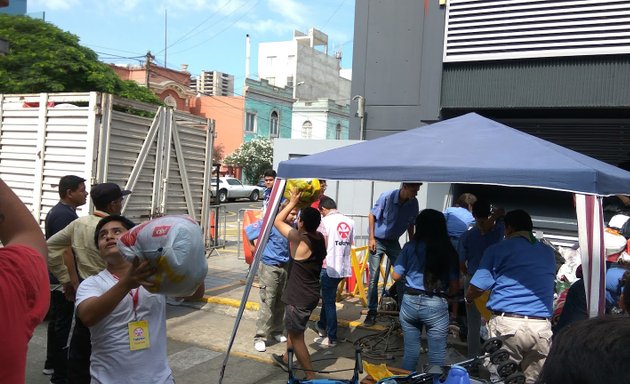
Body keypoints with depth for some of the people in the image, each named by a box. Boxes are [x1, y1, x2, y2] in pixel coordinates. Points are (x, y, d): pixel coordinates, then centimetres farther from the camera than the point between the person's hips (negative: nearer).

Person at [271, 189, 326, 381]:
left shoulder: (299, 239, -25)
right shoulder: (322, 239, -4)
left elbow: (278, 221, -13)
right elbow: (313, 222, 18)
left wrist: (292, 202, -8)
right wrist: (305, 206, 7)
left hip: (299, 297, -9)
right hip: (311, 294, 9)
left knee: (297, 336, 5)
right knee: (294, 328, 28)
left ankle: (311, 376, 9)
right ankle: (286, 359, 47)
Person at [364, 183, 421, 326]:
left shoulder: (413, 203, -10)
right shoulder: (386, 196, -22)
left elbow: (410, 224, 6)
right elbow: (372, 215, -10)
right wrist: (371, 238, -12)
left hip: (394, 242, 4)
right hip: (378, 240, -4)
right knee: (373, 277, -3)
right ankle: (372, 311, 7)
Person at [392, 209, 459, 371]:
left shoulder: (411, 247, -2)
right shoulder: (449, 251, -3)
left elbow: (396, 276, 1)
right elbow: (455, 287, -2)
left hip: (410, 302, 2)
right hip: (436, 305, -1)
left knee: (410, 351, 13)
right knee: (437, 355, 7)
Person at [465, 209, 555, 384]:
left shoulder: (497, 249, 2)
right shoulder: (549, 253, 15)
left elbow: (473, 292, -3)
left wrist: (468, 298, 20)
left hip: (506, 324, -4)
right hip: (542, 328, 4)